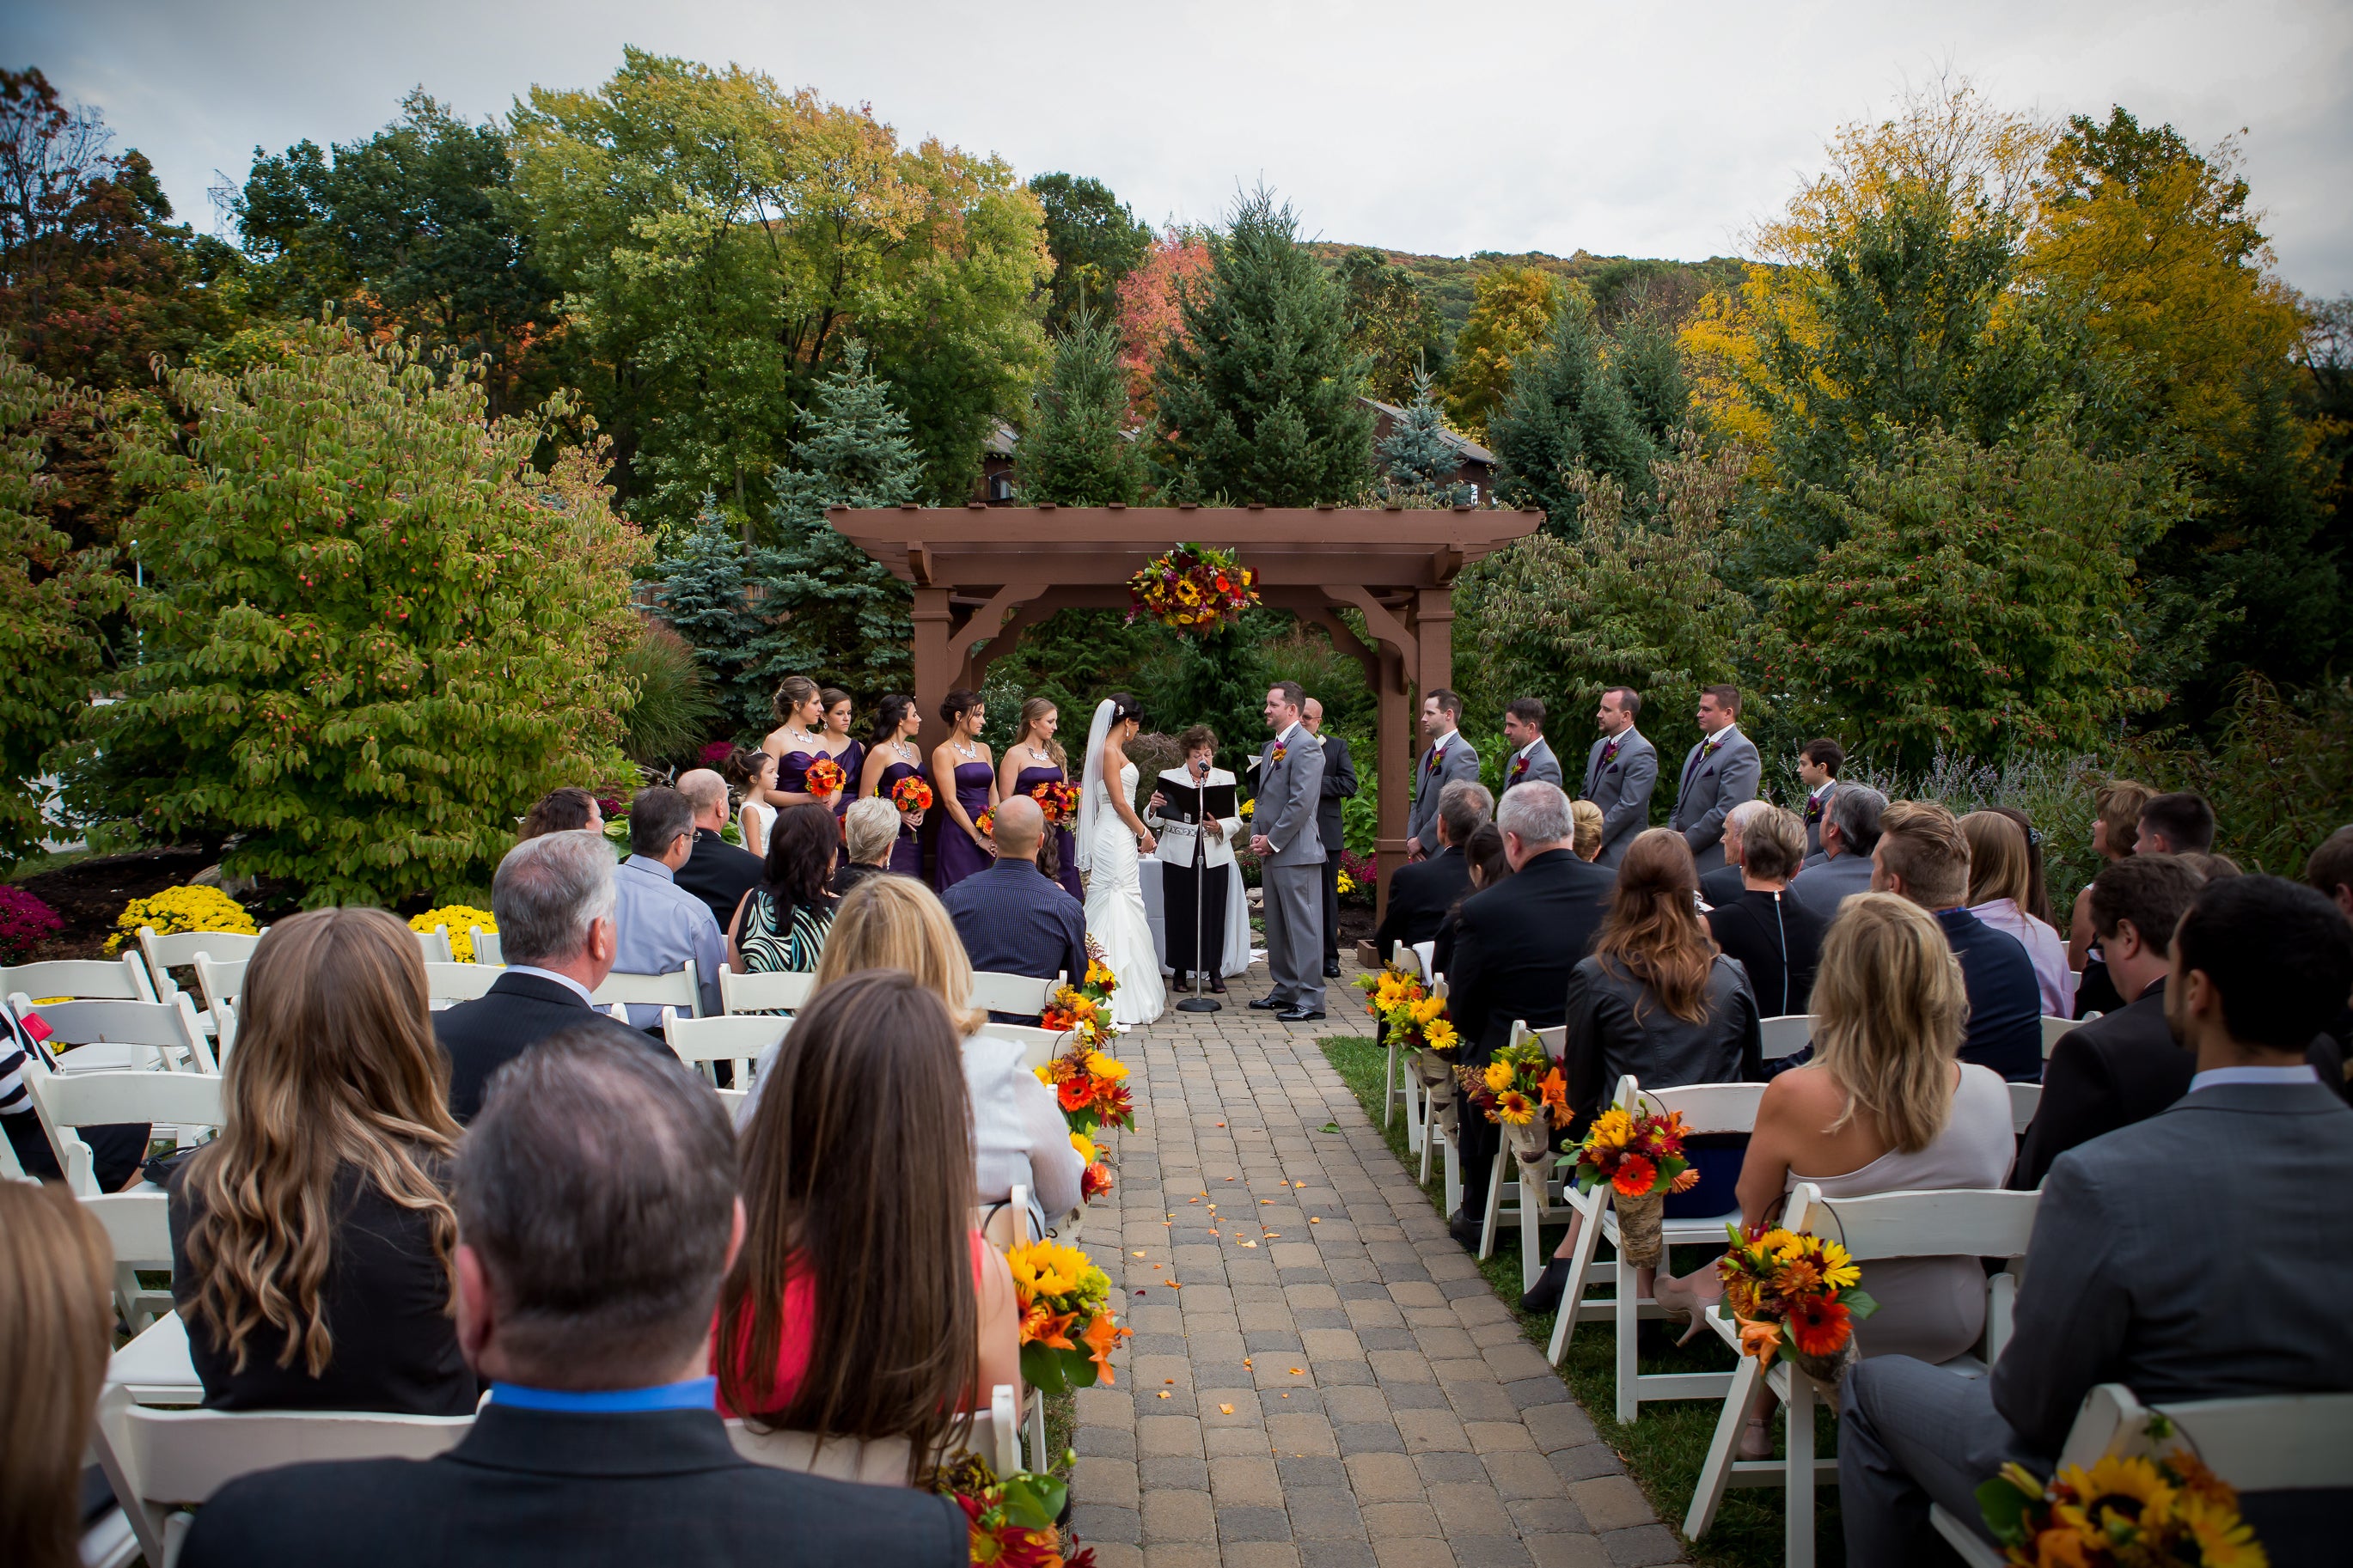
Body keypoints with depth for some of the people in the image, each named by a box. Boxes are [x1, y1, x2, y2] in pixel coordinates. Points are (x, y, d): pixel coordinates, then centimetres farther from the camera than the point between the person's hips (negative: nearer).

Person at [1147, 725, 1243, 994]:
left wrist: (1220, 827, -17)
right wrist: (1153, 807, -21)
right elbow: (1154, 822, 1)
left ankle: (1215, 970, 11)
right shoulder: (1170, 778, 5)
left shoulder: (1225, 779, 9)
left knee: (1213, 914, 0)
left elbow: (1236, 820, 3)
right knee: (1179, 914, 0)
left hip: (1215, 857, 1)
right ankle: (1181, 970, 12)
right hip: (1178, 858, -1)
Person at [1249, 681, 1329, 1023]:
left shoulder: (1306, 746, -13)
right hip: (1271, 851, 10)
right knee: (1277, 927, 15)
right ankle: (1285, 989, 25)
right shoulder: (1271, 747, 17)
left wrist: (1273, 841, -14)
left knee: (1303, 925, -4)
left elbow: (1302, 802, -19)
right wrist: (1257, 836, 8)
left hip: (1296, 851, -10)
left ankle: (1310, 1000, 1)